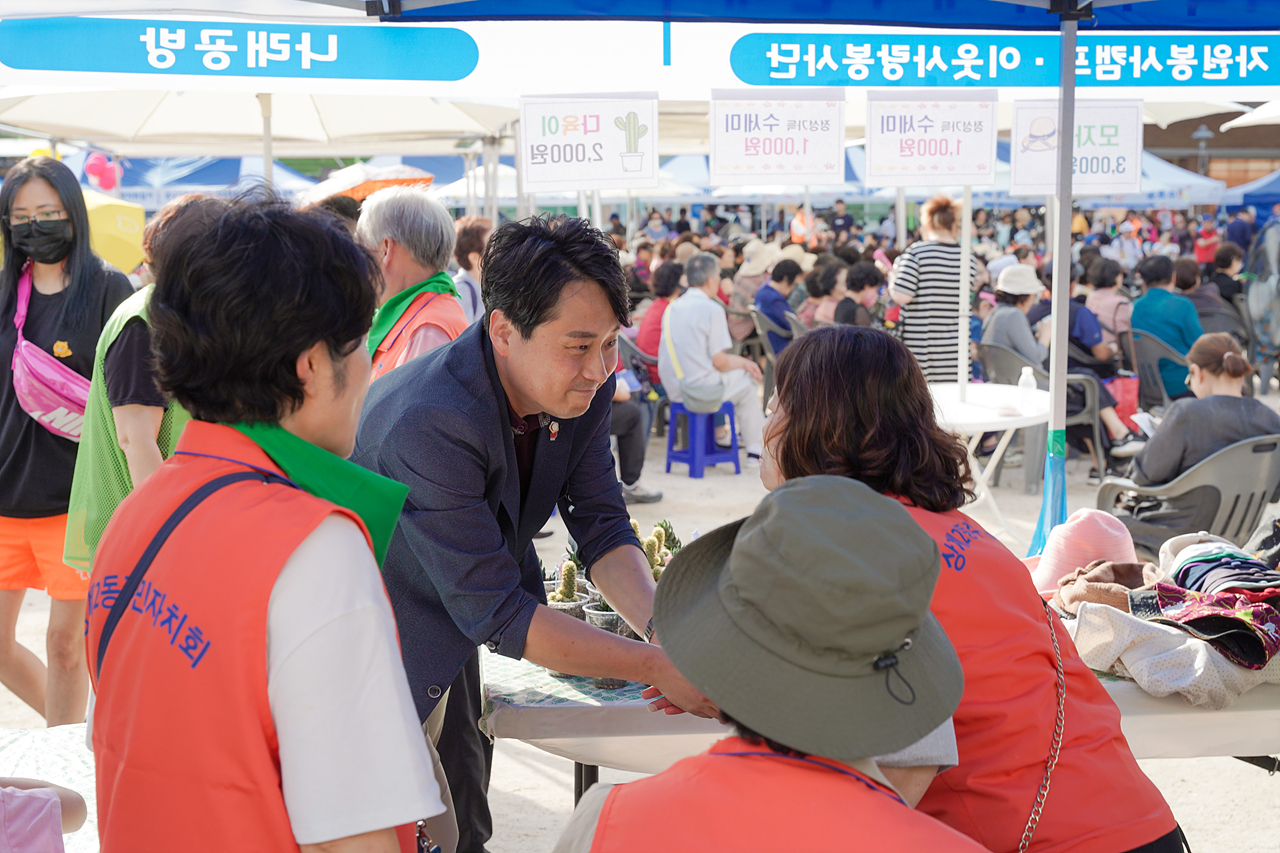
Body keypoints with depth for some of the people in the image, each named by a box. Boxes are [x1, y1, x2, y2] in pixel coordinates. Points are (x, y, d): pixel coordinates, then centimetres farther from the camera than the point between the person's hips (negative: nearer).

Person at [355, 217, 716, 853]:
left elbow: (602, 529, -9)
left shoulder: (581, 388, -14)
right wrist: (658, 667, -34)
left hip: (457, 632, 7)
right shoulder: (429, 423, -37)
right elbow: (493, 611, -34)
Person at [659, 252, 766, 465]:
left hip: (673, 389, 8)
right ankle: (754, 450, 20)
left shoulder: (671, 307, 7)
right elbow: (719, 361, -17)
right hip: (701, 389, -7)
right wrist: (743, 363, 6)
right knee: (748, 379, 16)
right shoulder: (711, 309, -15)